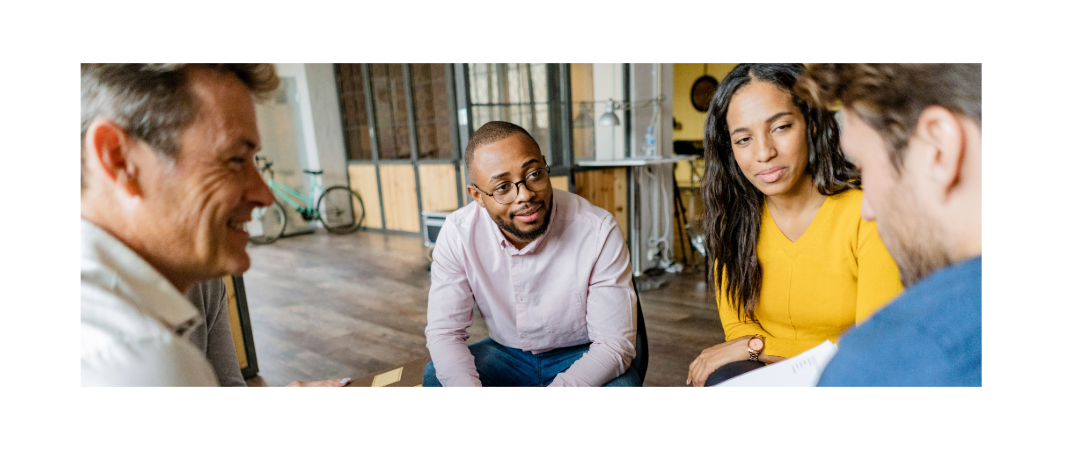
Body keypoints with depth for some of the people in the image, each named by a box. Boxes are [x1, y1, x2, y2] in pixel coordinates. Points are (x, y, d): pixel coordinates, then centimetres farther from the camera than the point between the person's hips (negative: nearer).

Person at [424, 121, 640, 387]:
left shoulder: (599, 232, -24)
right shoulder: (458, 233, -17)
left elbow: (614, 343, -22)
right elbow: (445, 330, -13)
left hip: (581, 355, -2)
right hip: (504, 353, 2)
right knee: (435, 377, -23)